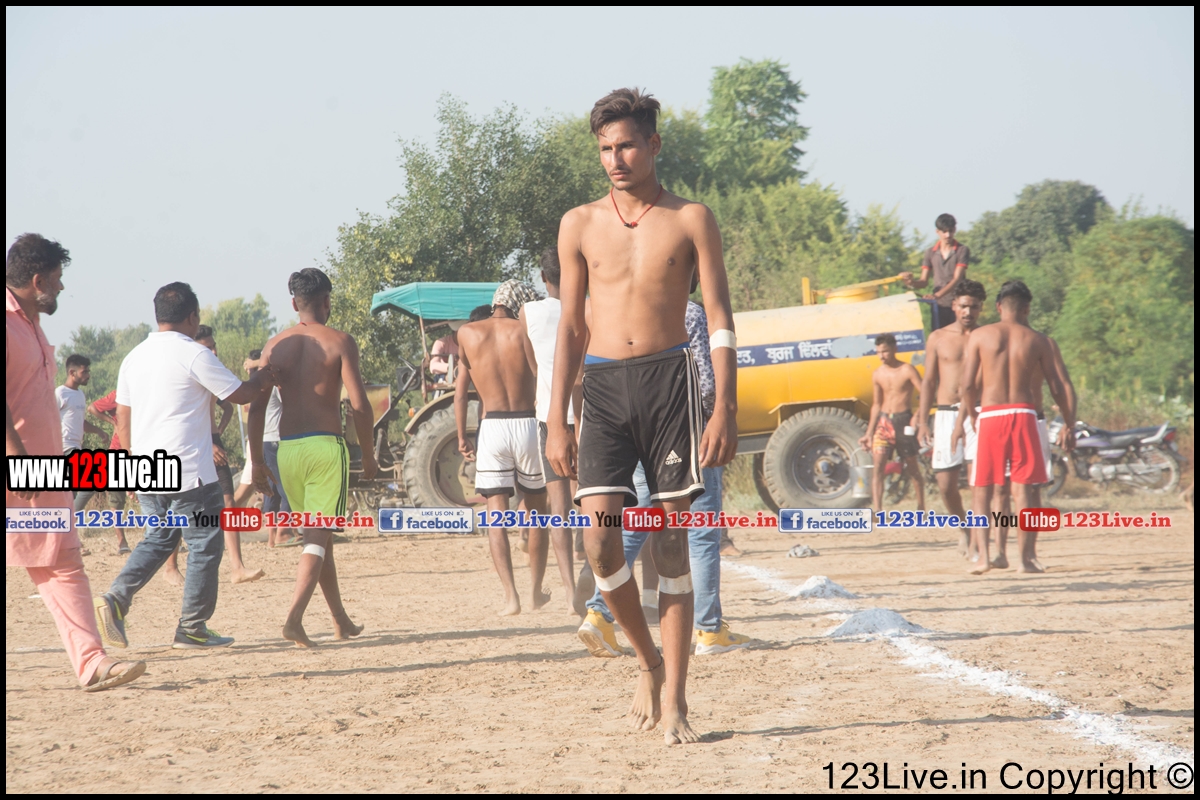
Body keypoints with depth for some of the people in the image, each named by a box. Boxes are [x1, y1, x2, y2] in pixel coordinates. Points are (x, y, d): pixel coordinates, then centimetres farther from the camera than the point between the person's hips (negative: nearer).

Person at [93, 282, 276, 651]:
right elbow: (240, 394, -3)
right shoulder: (194, 354, -11)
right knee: (204, 545, 5)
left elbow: (123, 420, 15)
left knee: (158, 538, 20)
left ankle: (117, 597, -1)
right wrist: (266, 377, 16)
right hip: (188, 472, -7)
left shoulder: (134, 357, 11)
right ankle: (192, 630, 7)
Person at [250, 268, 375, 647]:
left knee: (316, 535, 17)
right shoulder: (340, 342, -3)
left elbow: (257, 406, 3)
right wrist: (368, 454, 2)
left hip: (288, 448, 4)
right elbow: (359, 405, -9)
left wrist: (257, 461, 9)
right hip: (326, 446, -4)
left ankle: (341, 621, 26)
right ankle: (294, 617, -23)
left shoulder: (275, 345, 7)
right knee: (319, 535, -5)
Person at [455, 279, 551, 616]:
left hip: (492, 427, 0)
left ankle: (510, 596, -12)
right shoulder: (524, 330, -1)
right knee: (537, 511, 15)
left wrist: (462, 437, 15)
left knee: (496, 514, 0)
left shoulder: (468, 333, 6)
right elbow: (543, 380, -5)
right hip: (529, 423, 0)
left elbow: (460, 391, 8)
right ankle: (536, 589, 23)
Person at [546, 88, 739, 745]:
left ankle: (674, 702, 3)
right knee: (599, 538, -11)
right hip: (603, 384, 2)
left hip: (669, 378, -2)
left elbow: (720, 322, 2)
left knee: (671, 543, -1)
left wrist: (725, 410, -8)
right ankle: (649, 660, 14)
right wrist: (557, 421, 7)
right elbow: (570, 327, 12)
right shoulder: (580, 225, 10)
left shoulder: (690, 220, 4)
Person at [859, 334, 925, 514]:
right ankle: (877, 511, -18)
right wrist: (869, 433, 16)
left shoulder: (907, 370, -6)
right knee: (878, 464, -12)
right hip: (884, 421, 4)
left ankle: (921, 507, 24)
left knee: (912, 468, 8)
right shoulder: (877, 374, 9)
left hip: (903, 420, -4)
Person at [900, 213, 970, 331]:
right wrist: (912, 282, -15)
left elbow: (957, 279, -10)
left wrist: (938, 294, -25)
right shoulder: (931, 253, 12)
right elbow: (924, 281, 9)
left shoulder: (962, 250, 0)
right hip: (939, 305, 3)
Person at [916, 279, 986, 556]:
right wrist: (922, 422, 3)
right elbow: (928, 381, 10)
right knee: (946, 483, 1)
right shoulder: (938, 339, 9)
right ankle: (963, 527, 29)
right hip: (946, 415, 2)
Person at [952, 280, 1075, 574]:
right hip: (1023, 413, 0)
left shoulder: (980, 336, 4)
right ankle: (1026, 558, 0)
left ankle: (982, 555, -2)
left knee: (982, 491, 8)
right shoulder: (1037, 340, 6)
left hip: (990, 415, 0)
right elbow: (1056, 387, 9)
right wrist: (1068, 423, 20)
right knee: (1024, 489, 4)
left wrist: (970, 415, 16)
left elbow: (968, 385, -1)